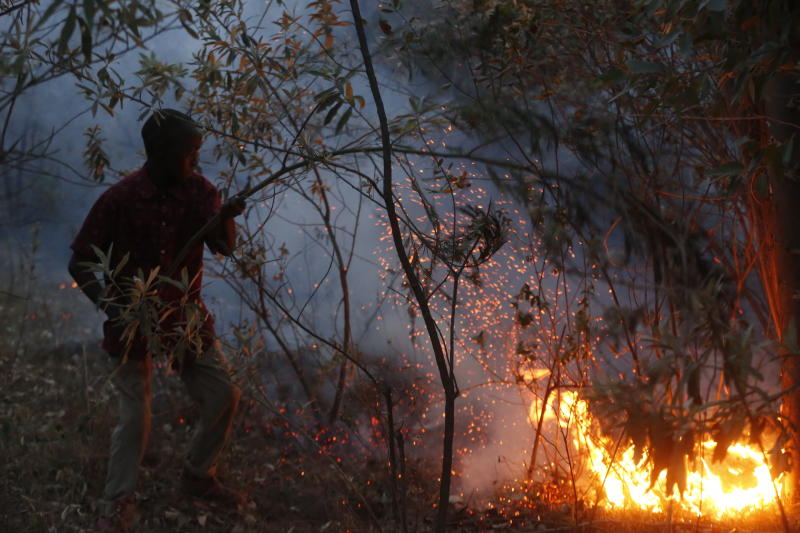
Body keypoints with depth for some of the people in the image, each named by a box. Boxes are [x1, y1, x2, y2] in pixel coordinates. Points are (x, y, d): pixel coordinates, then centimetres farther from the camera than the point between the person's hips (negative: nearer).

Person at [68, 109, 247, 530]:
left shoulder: (199, 190, -6)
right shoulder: (119, 199, -19)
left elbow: (224, 247, -15)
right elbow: (79, 262, -13)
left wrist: (225, 219, -37)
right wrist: (109, 307, -27)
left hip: (186, 316, 5)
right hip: (133, 320, -4)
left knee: (223, 396, 5)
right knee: (135, 413, -1)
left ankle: (199, 478, 26)